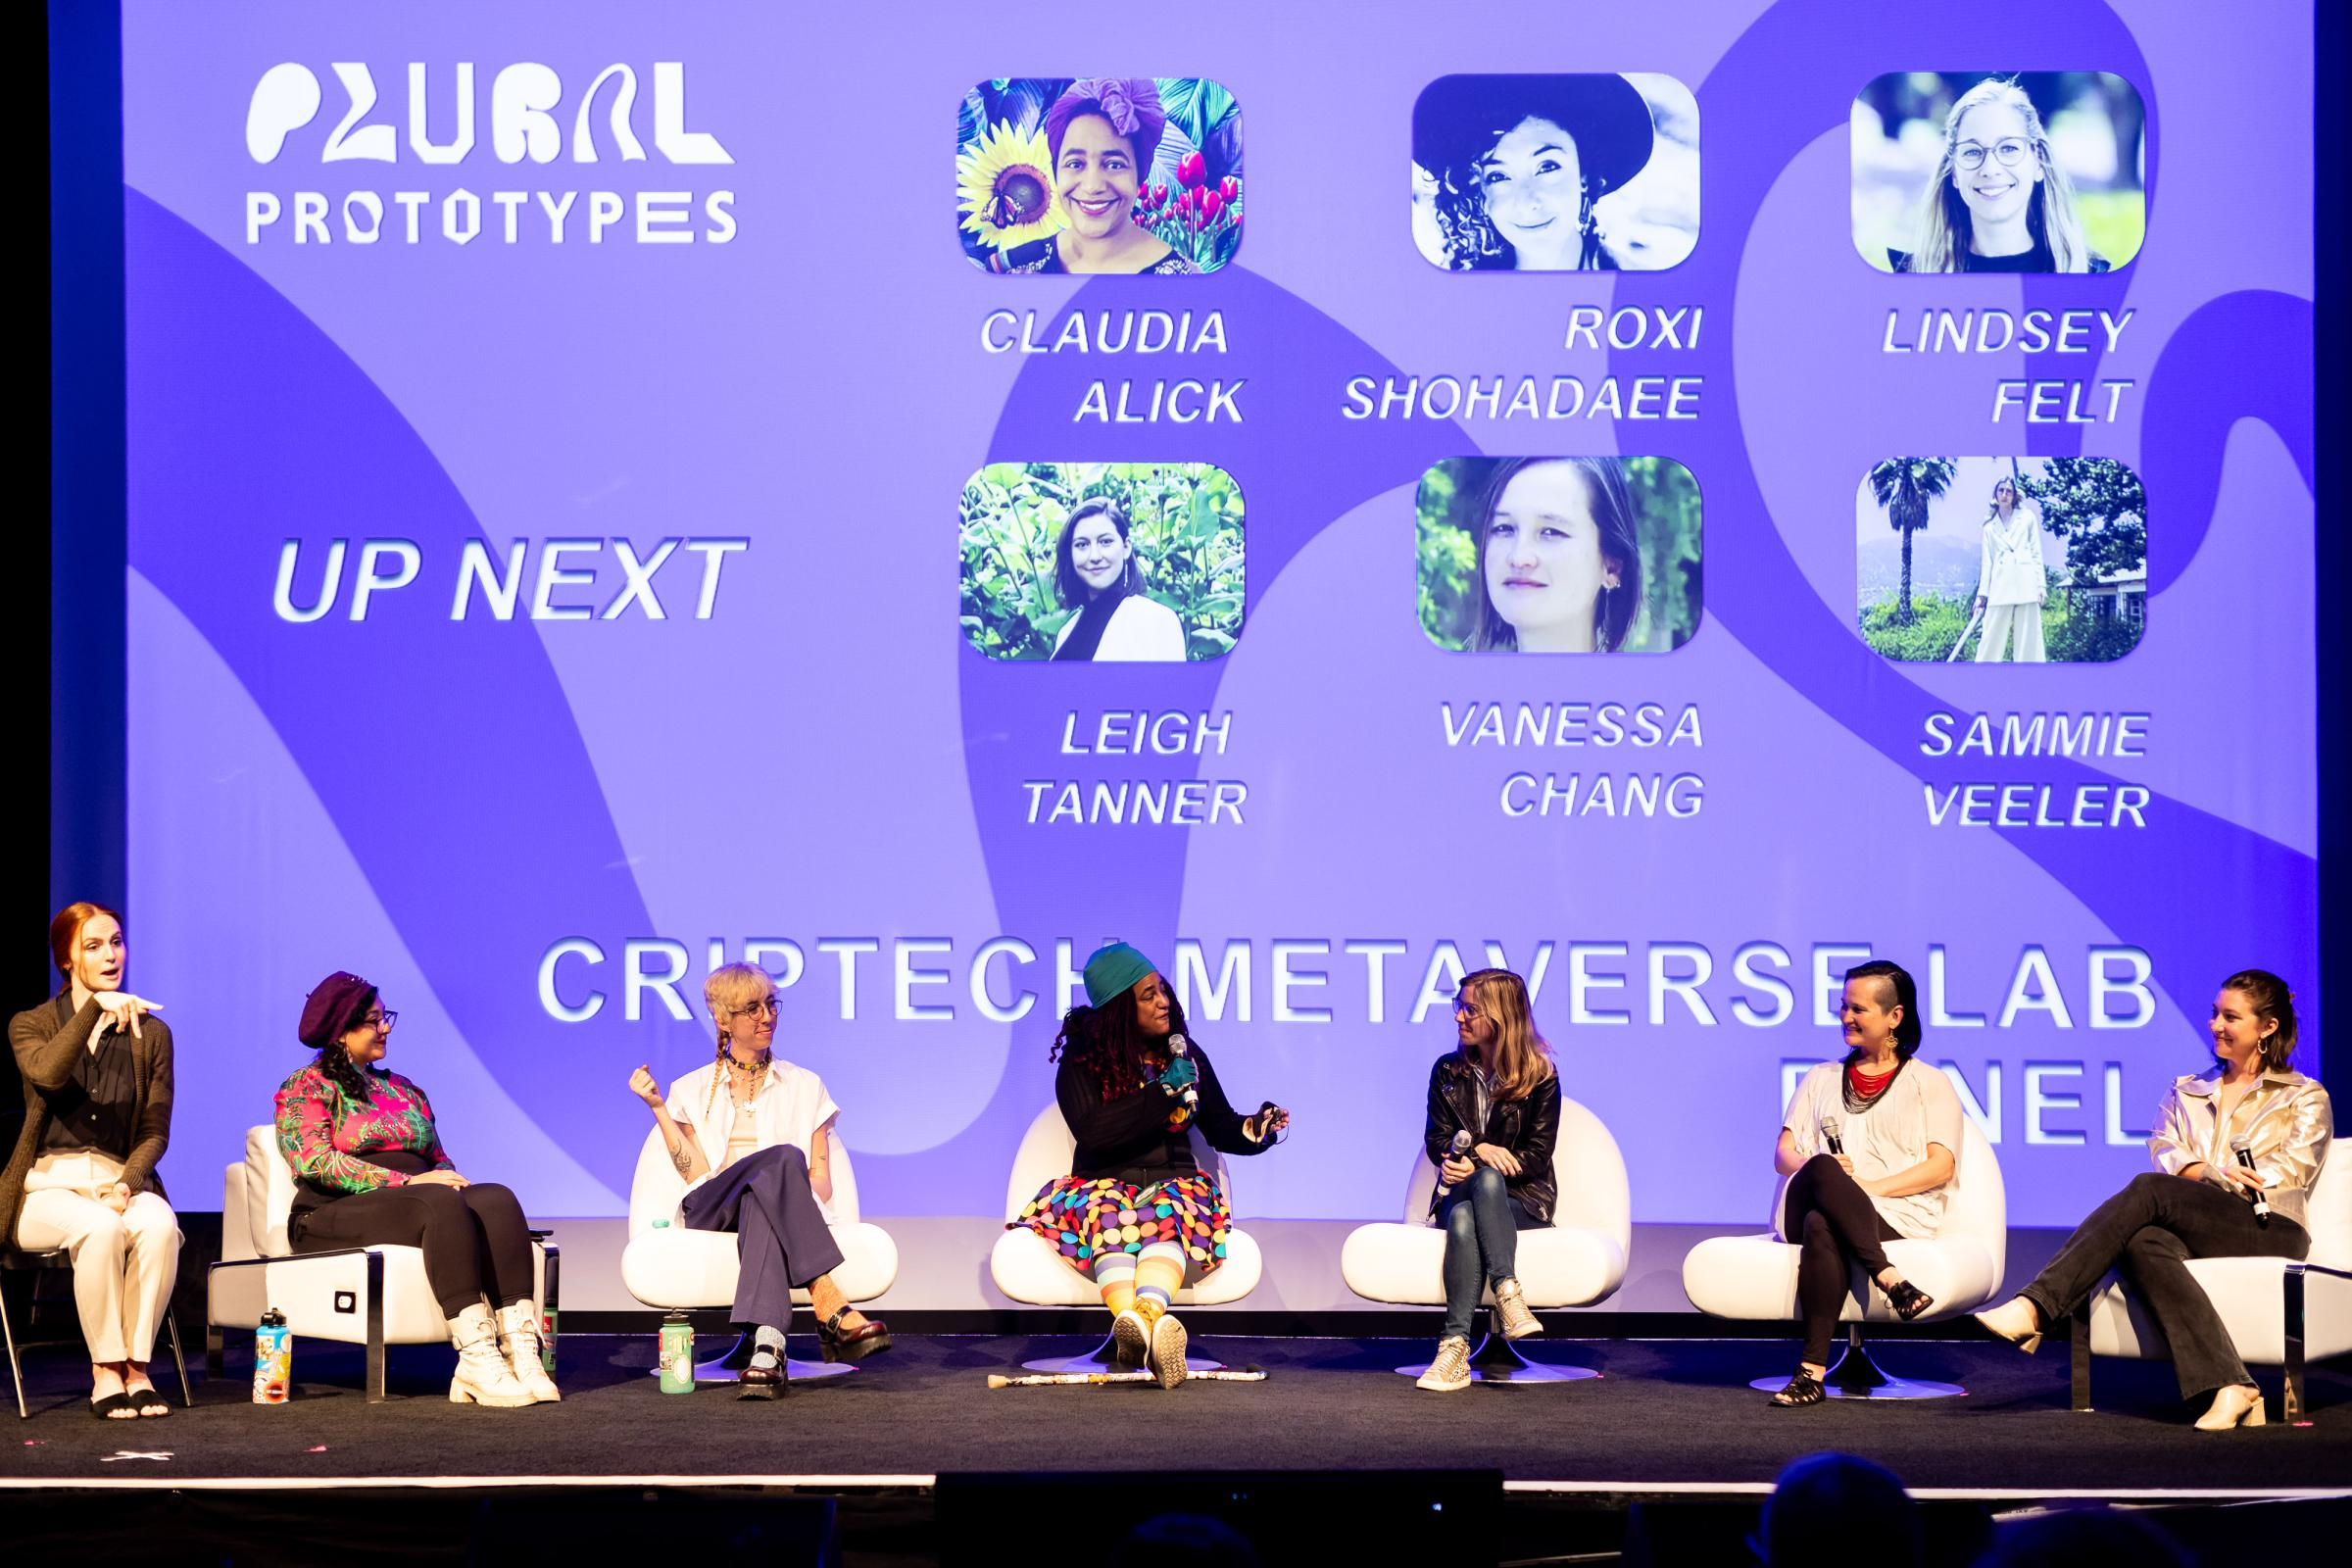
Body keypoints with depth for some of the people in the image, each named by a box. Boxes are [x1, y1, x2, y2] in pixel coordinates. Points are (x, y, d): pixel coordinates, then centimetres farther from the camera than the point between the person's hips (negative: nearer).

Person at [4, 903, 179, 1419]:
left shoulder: (150, 1033, 11)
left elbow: (155, 1131, 8)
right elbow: (46, 1073, -19)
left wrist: (128, 1183, -11)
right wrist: (94, 1008, -28)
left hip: (118, 1179, 2)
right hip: (47, 1184, -2)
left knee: (160, 1225, -34)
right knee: (101, 1228, -36)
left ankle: (137, 1367, -24)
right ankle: (105, 1371, -24)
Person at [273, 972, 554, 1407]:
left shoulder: (403, 1090, 27)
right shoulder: (306, 1088, 6)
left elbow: (439, 1158, 24)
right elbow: (317, 1161, -10)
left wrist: (446, 1177, -3)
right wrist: (405, 1182, -17)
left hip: (411, 1201, 6)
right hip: (337, 1212, -6)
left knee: (495, 1199, -27)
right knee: (441, 1205, -36)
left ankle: (518, 1350, -43)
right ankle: (476, 1357, -47)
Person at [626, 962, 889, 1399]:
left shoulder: (804, 1087, 21)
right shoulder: (693, 1091, 20)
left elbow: (821, 1181, 12)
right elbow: (696, 1175, 6)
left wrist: (799, 1203, -11)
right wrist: (657, 1108, 2)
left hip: (769, 1204, 1)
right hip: (710, 1211, -1)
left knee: (761, 1208, -41)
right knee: (783, 1158, -35)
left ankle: (767, 1348, -61)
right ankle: (831, 1308, -49)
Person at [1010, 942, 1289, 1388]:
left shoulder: (1185, 1055, 13)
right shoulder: (1081, 1060, 1)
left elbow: (1220, 1127, 16)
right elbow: (1092, 1131, -14)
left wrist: (1256, 1129, -7)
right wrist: (1165, 1091, -14)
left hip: (1174, 1185, 2)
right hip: (1102, 1187, -2)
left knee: (1166, 1216, -36)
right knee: (1110, 1215, -39)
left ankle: (1143, 1320, -66)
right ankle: (1142, 1324, -67)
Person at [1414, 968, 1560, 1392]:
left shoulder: (1540, 1075, 0)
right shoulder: (1448, 1071, 10)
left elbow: (1538, 1156, -3)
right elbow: (1437, 1142, 6)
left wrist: (1471, 1165, -16)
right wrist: (1479, 1151, -17)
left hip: (1523, 1199, -2)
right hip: (1461, 1193, 2)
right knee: (1462, 1219, -37)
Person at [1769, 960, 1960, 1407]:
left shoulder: (1930, 1084, 16)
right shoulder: (1821, 1080, 28)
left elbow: (1941, 1167, 3)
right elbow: (1783, 1156, 18)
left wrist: (1870, 1187, -12)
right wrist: (1820, 1168, -8)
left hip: (1897, 1216, -3)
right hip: (1808, 1207, 3)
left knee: (1822, 1227, -40)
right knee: (1821, 1170, -37)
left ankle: (1813, 1369, -46)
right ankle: (1889, 1279, -46)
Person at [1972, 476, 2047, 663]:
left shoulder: (2027, 517, 11)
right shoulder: (1990, 526, 15)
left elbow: (2036, 553, 8)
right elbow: (1987, 561, 13)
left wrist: (2041, 585, 0)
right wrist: (1982, 593, 6)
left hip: (2025, 584, -1)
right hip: (2000, 588, 1)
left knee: (2028, 637, -4)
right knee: (1991, 639, -4)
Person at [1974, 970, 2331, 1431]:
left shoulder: (2306, 1099, 17)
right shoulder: (2186, 1092, 28)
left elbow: (2290, 1171, 1)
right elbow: (2164, 1151, 11)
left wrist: (2195, 1174, -9)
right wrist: (2216, 1176, -12)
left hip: (2273, 1232, -4)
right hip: (2197, 1229, 4)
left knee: (2149, 1190, -30)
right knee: (2144, 1243, -36)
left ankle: (2034, 1308, -41)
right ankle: (2229, 1388, -49)